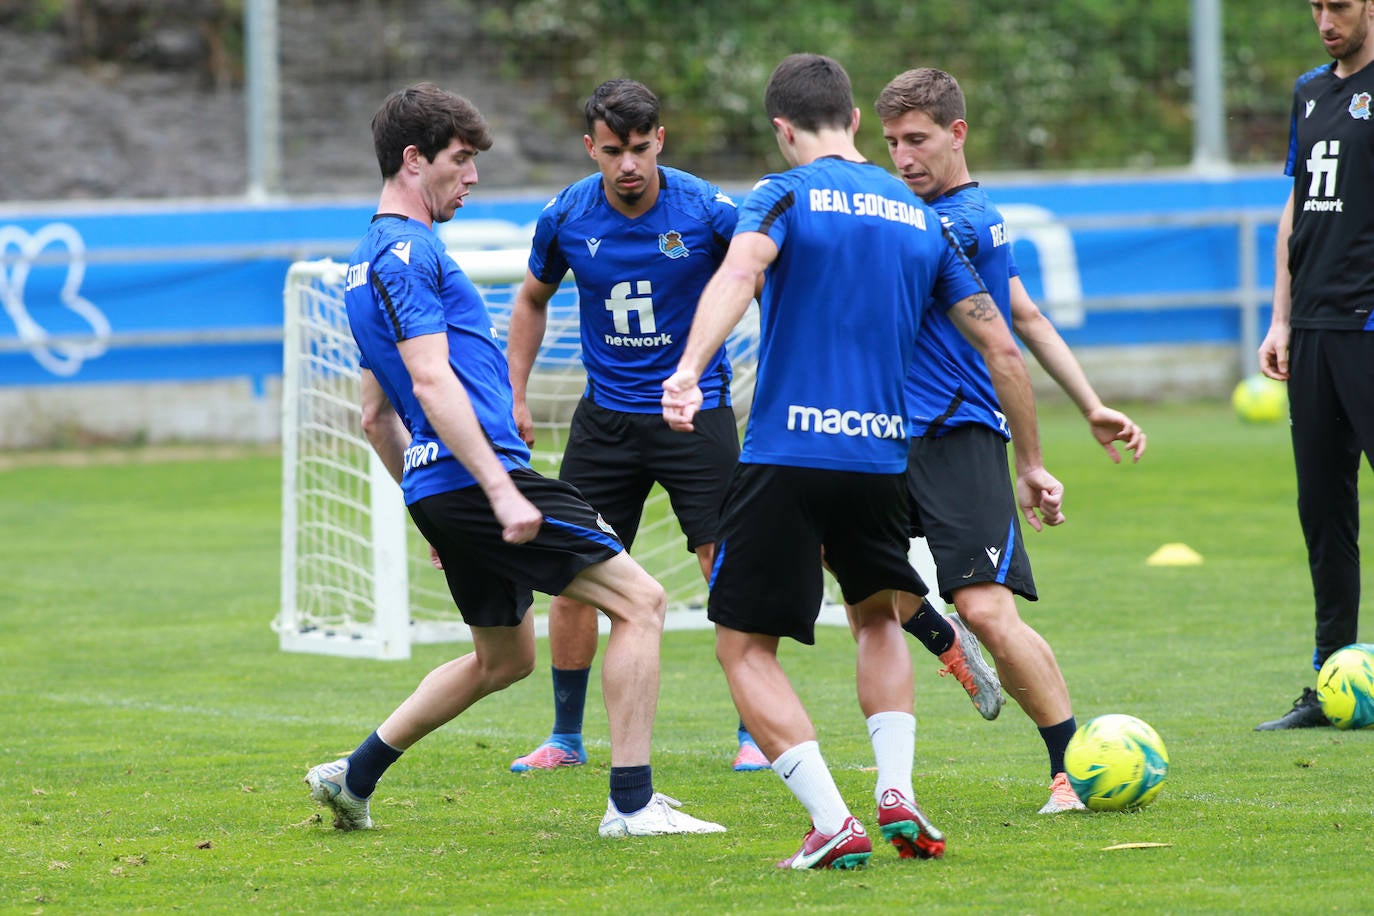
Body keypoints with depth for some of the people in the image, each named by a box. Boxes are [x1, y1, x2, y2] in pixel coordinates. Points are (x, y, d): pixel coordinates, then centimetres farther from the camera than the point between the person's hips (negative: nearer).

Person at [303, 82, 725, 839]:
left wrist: (426, 505, 31)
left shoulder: (368, 262, 22)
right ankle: (631, 802, -13)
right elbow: (432, 382, -20)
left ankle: (354, 777, 23)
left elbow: (376, 415, 27)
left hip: (437, 486, 10)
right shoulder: (406, 252, -10)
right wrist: (501, 490, -24)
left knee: (504, 657, 22)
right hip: (475, 473, -10)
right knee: (639, 601, -9)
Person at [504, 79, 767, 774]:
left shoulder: (706, 210, -14)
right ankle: (566, 737, 15)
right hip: (606, 416, 3)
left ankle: (754, 734, 5)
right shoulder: (565, 219, -4)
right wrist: (514, 396, 8)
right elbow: (532, 300, 13)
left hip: (696, 411, -3)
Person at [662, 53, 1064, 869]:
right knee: (879, 618, 29)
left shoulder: (785, 196, -1)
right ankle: (898, 792, 9)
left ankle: (833, 822, -8)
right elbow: (1002, 348, 13)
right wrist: (1031, 464, 23)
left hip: (785, 458, -5)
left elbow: (740, 272, -24)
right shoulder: (921, 218, 13)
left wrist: (689, 369, -39)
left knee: (744, 643, 7)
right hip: (882, 458, 5)